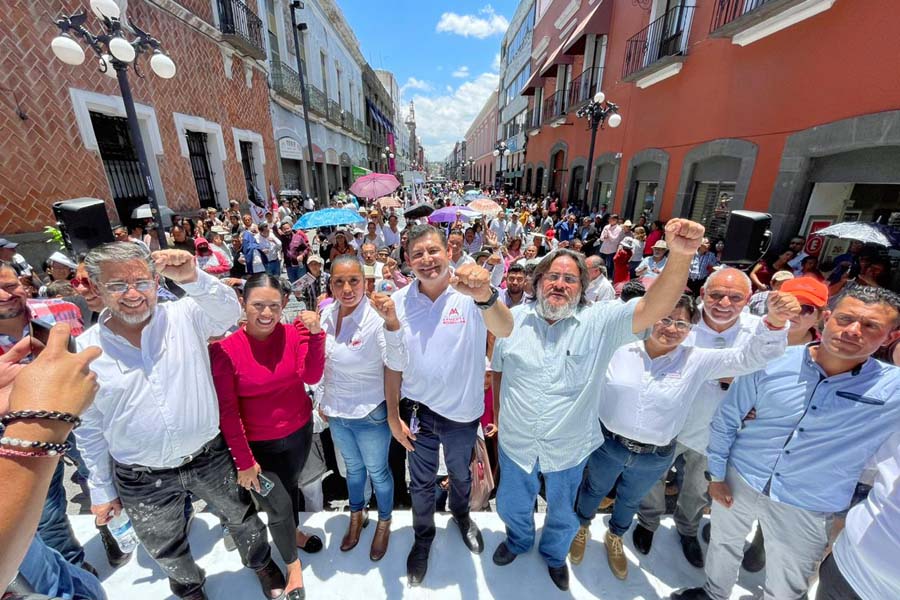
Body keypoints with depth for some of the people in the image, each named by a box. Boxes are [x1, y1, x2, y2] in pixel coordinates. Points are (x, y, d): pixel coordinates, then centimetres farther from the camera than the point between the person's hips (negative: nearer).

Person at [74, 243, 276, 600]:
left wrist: (193, 279, -46)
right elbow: (90, 429, 0)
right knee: (167, 551, 27)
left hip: (210, 459, -1)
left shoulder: (185, 316, -13)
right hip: (142, 480, 2)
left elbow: (230, 313, -32)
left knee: (242, 520, 22)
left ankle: (262, 563, 52)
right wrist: (102, 490, 7)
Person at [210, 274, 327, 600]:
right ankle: (293, 567, 39)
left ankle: (293, 532, 58)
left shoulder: (294, 333, -12)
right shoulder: (224, 349, -19)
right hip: (258, 444, -3)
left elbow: (311, 377, -22)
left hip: (299, 433, 3)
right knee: (279, 506, 8)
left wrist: (315, 334, -34)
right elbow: (227, 411, -15)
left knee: (290, 486, 27)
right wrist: (244, 461, -11)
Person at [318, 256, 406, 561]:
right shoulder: (327, 313, -7)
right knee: (353, 467, 28)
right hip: (336, 412, 5)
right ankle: (357, 515, 55)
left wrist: (391, 321, -54)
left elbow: (397, 363, -39)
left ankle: (384, 522, 47)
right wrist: (324, 399, 13)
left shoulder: (376, 317, -26)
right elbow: (324, 363, 7)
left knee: (377, 471, 19)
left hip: (370, 414, -5)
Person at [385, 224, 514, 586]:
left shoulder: (469, 293, -19)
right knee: (421, 483, 22)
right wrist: (393, 416, -3)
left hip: (462, 411, 0)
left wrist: (484, 295, -60)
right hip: (418, 409, 1)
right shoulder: (399, 301, -11)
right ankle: (423, 536, 52)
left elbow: (504, 330, -39)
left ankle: (461, 515, 60)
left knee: (460, 475, 27)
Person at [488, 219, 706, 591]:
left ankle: (554, 554, 61)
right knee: (513, 506, 27)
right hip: (516, 441, 1)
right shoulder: (514, 319, -11)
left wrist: (680, 256, -46)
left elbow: (653, 308, -31)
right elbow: (498, 370, 0)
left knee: (563, 513, 27)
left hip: (569, 447, -1)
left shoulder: (601, 322, -16)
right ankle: (518, 541, 62)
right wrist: (498, 414, 5)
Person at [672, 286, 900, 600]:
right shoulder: (770, 362, -14)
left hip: (807, 510, 0)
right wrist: (717, 474, -1)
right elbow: (726, 418, -5)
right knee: (723, 544, 25)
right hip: (738, 482, 1)